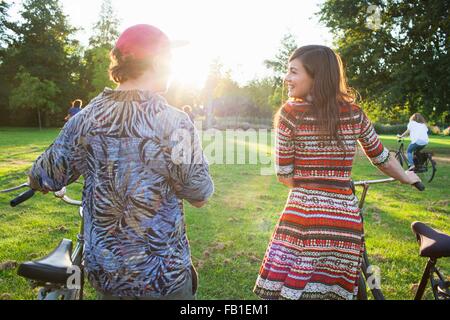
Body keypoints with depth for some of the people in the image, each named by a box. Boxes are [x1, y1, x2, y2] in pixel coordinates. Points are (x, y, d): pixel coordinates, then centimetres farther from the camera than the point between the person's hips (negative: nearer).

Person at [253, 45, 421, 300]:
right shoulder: (355, 113, 5)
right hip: (346, 219, 5)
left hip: (304, 216, -4)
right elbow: (382, 159, 18)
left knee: (285, 290, 11)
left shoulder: (290, 113, -6)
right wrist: (407, 177, 38)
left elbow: (285, 176, -1)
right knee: (333, 292, 21)